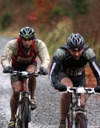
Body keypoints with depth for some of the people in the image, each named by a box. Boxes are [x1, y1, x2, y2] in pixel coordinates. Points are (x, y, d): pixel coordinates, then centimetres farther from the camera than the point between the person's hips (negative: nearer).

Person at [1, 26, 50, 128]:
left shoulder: (39, 44, -28)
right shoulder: (13, 44, -31)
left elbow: (45, 58, -35)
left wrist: (43, 67, -55)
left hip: (30, 64, 0)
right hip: (16, 66, 0)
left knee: (31, 72, -37)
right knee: (16, 91, -14)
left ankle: (32, 98, -16)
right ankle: (12, 119, 1)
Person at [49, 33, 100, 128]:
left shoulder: (88, 52, -34)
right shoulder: (61, 52, -37)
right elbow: (52, 72, -42)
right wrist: (56, 85, -61)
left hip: (79, 76, 3)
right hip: (64, 74, -3)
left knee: (82, 103, -10)